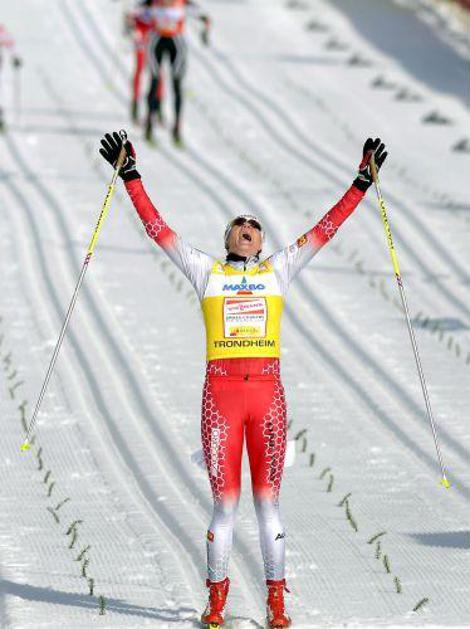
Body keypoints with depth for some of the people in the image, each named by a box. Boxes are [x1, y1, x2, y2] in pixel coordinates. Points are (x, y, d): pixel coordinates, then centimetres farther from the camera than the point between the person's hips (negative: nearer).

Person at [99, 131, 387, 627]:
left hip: (268, 394, 1)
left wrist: (362, 183, 11)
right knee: (224, 503, 0)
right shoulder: (206, 272, 12)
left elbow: (326, 228, 14)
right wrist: (130, 178, 5)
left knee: (267, 501, 2)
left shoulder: (278, 270, 14)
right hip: (221, 394, -1)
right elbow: (157, 229, 9)